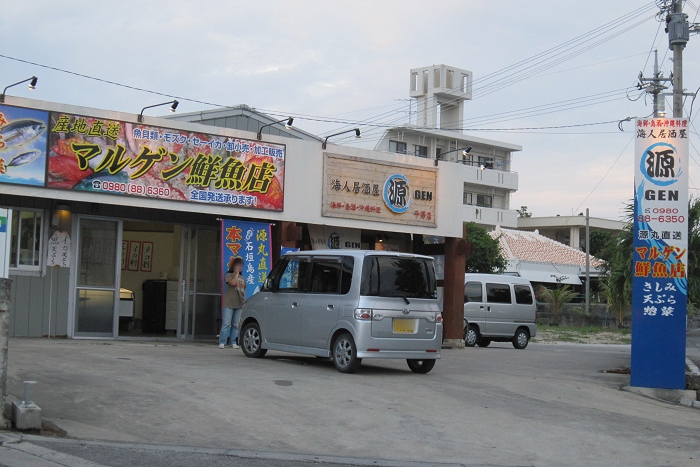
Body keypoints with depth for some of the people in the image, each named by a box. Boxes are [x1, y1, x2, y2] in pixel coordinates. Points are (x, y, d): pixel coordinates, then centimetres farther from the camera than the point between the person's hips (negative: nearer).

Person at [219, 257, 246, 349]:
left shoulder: (242, 278, 19)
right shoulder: (229, 275, 2)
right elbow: (233, 282, -18)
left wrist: (244, 301, 13)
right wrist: (236, 273, -6)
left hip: (239, 304, 5)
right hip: (229, 303, -5)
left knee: (236, 324, 5)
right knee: (226, 323, -8)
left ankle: (233, 342, 9)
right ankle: (222, 342, -7)